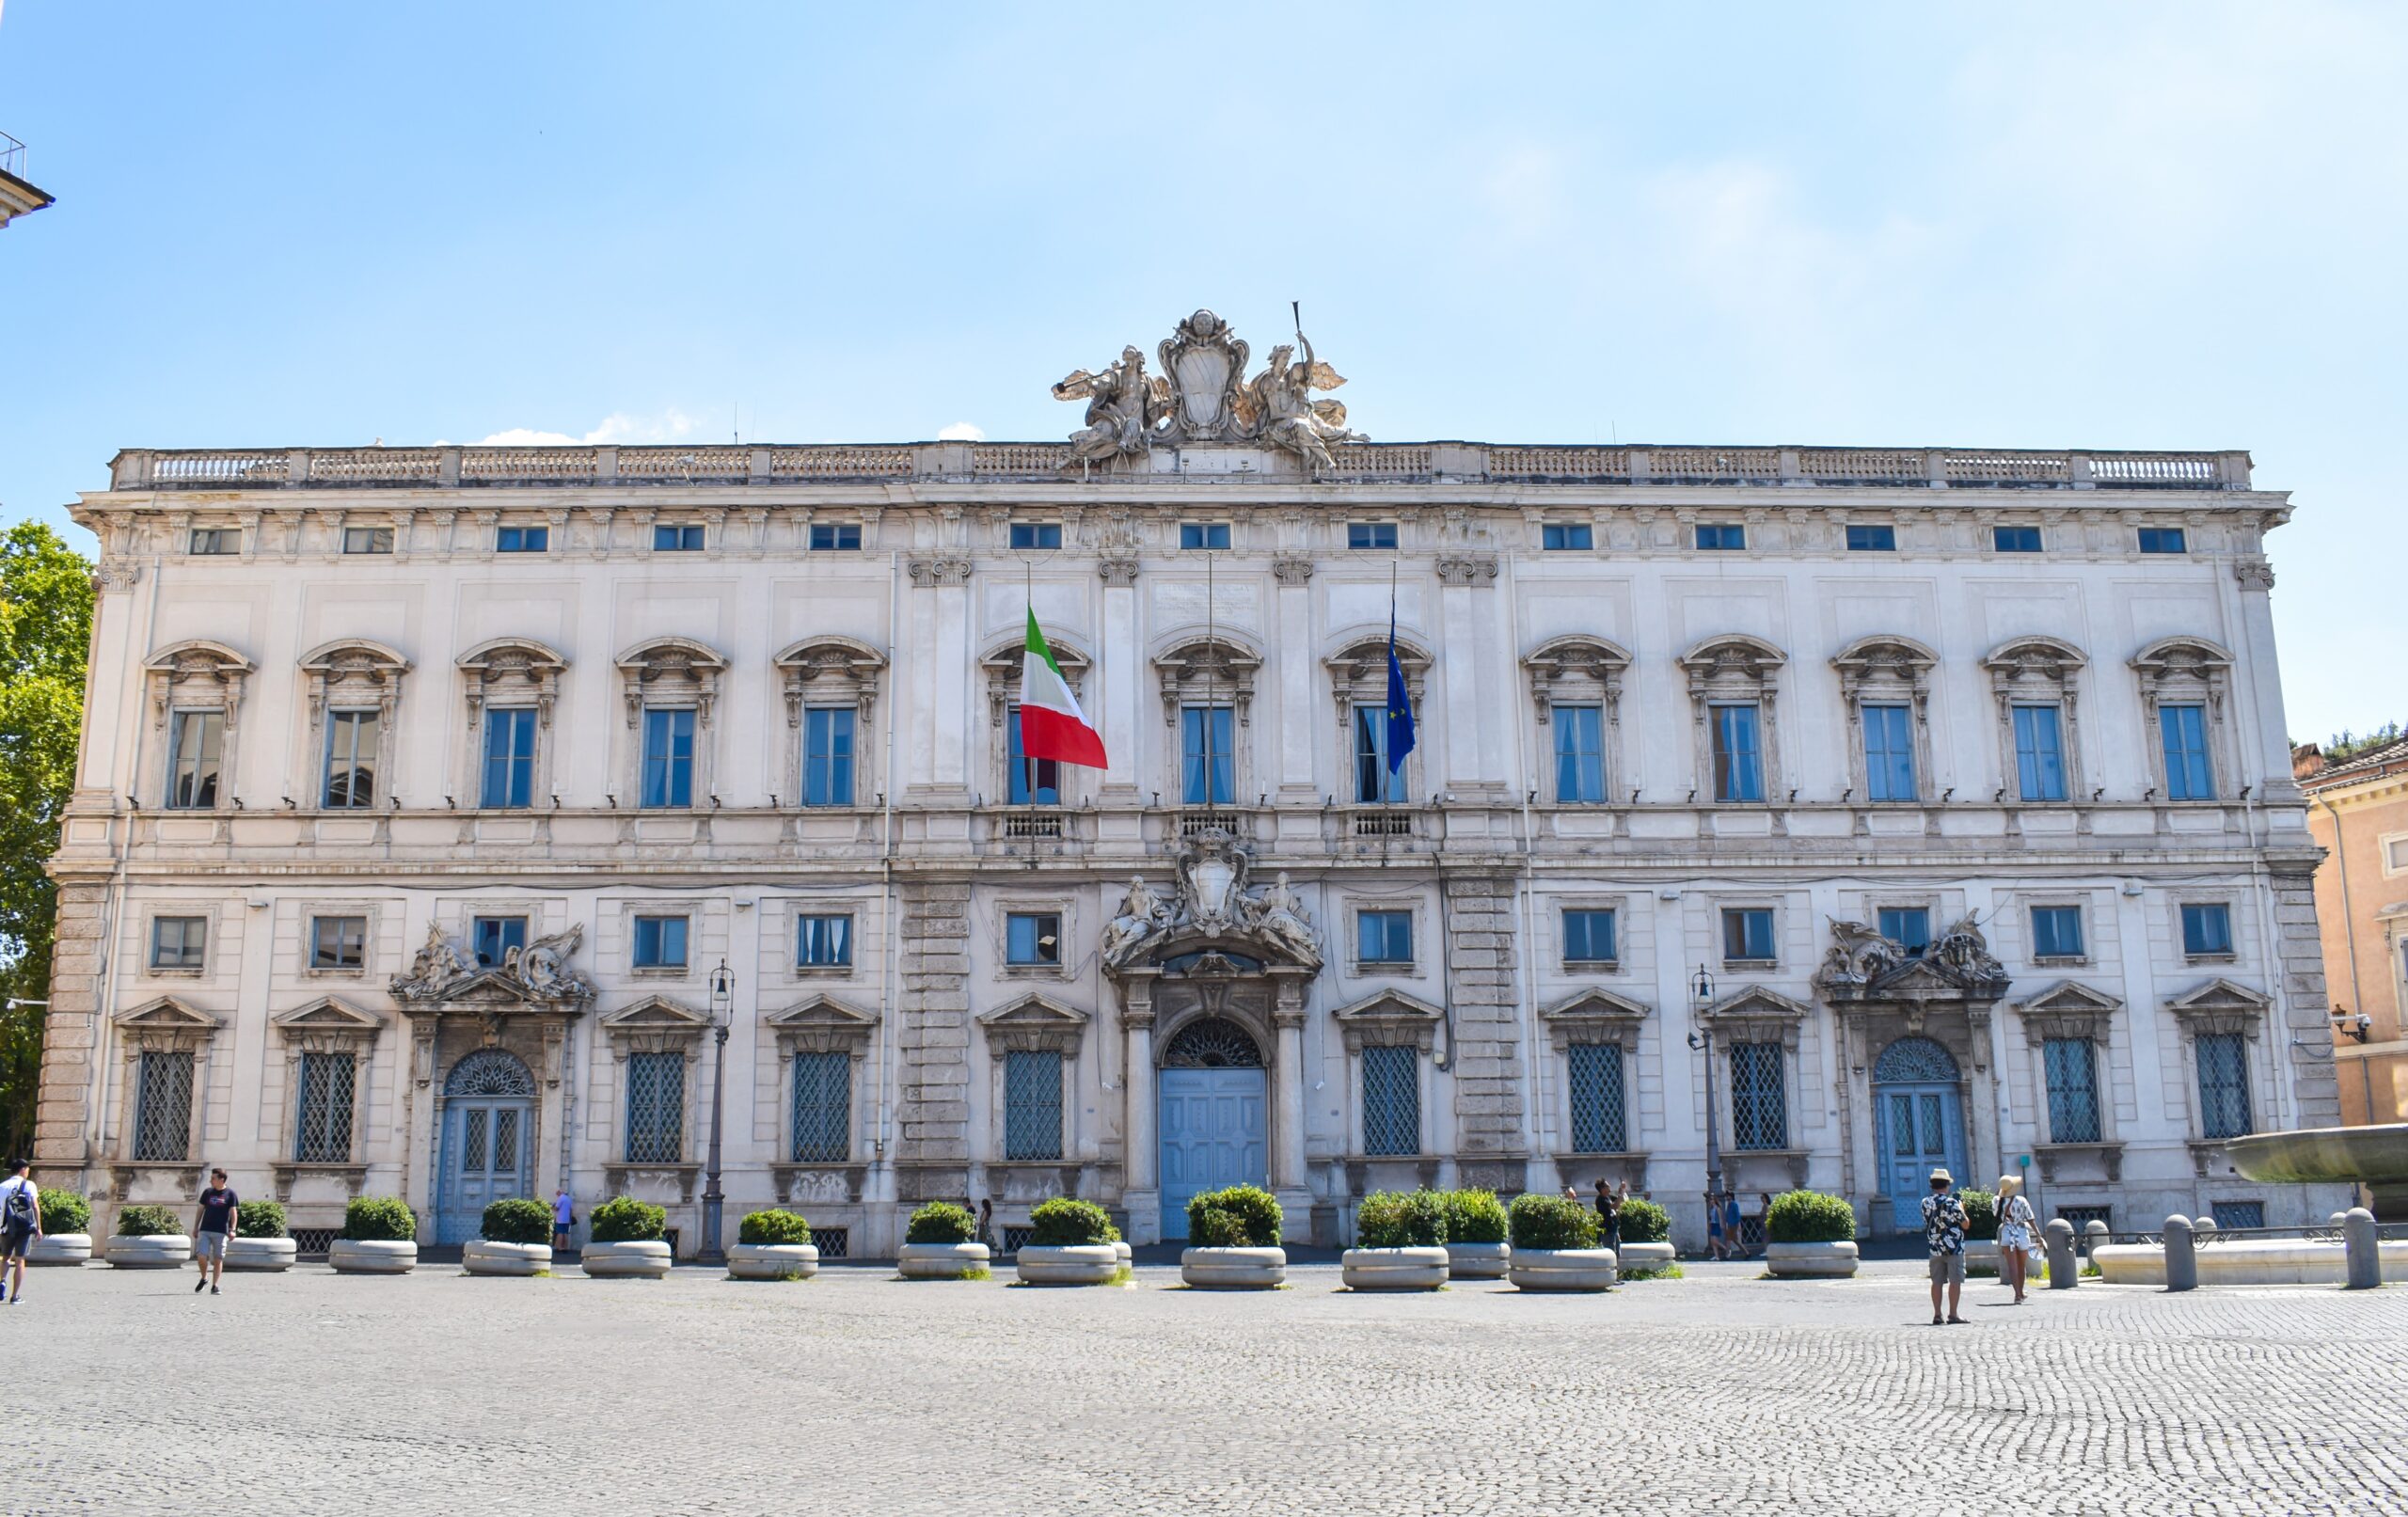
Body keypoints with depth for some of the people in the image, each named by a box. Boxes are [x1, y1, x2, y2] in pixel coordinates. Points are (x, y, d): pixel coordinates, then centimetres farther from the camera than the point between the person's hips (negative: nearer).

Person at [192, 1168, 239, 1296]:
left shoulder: (230, 1194, 0)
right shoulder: (207, 1192, 9)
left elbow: (233, 1213, -2)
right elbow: (201, 1209, 16)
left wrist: (232, 1229, -11)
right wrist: (196, 1227, 13)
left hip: (221, 1232, -2)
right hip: (205, 1230, 2)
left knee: (218, 1259, 1)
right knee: (201, 1256, -9)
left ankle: (214, 1286, 10)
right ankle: (204, 1278, 16)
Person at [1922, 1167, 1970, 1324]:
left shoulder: (1926, 1203, 2)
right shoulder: (1952, 1203, -13)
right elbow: (1965, 1224, -6)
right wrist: (1962, 1209, 12)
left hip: (1935, 1248, 5)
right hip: (1954, 1248, -5)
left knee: (1937, 1282, 7)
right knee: (1955, 1281, 0)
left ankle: (1937, 1315, 7)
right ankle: (1953, 1314, -3)